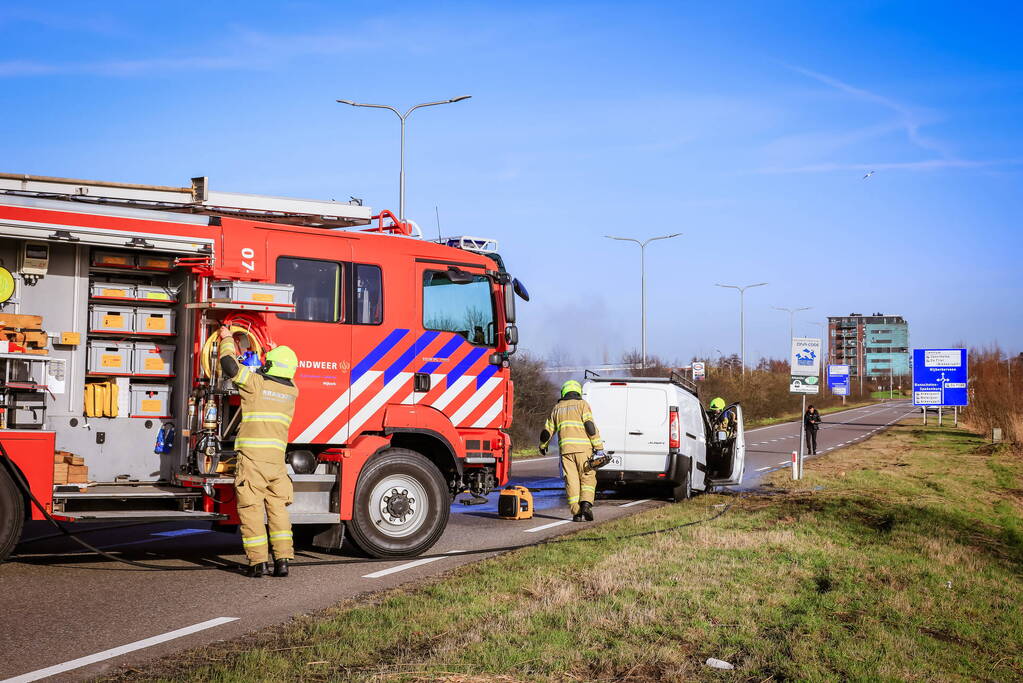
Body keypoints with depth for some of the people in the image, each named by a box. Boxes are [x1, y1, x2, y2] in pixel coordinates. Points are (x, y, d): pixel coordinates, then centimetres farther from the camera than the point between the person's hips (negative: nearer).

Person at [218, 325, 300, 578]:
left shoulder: (256, 383, -6)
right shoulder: (292, 391, 10)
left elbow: (229, 364, -5)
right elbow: (283, 377, 33)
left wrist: (227, 339, 13)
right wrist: (276, 352, 45)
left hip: (252, 455, -4)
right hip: (277, 457, 5)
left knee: (251, 508, -1)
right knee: (278, 507, 10)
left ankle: (258, 562, -3)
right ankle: (282, 560, 3)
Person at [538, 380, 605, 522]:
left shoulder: (557, 408, 18)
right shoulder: (582, 405, 4)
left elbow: (547, 431, 23)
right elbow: (590, 426, -7)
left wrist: (543, 446, 40)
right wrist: (599, 447, -6)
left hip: (565, 448, 3)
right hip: (583, 448, -3)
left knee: (571, 480, 4)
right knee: (587, 478, 4)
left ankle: (577, 512, -1)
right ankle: (586, 504, -16)